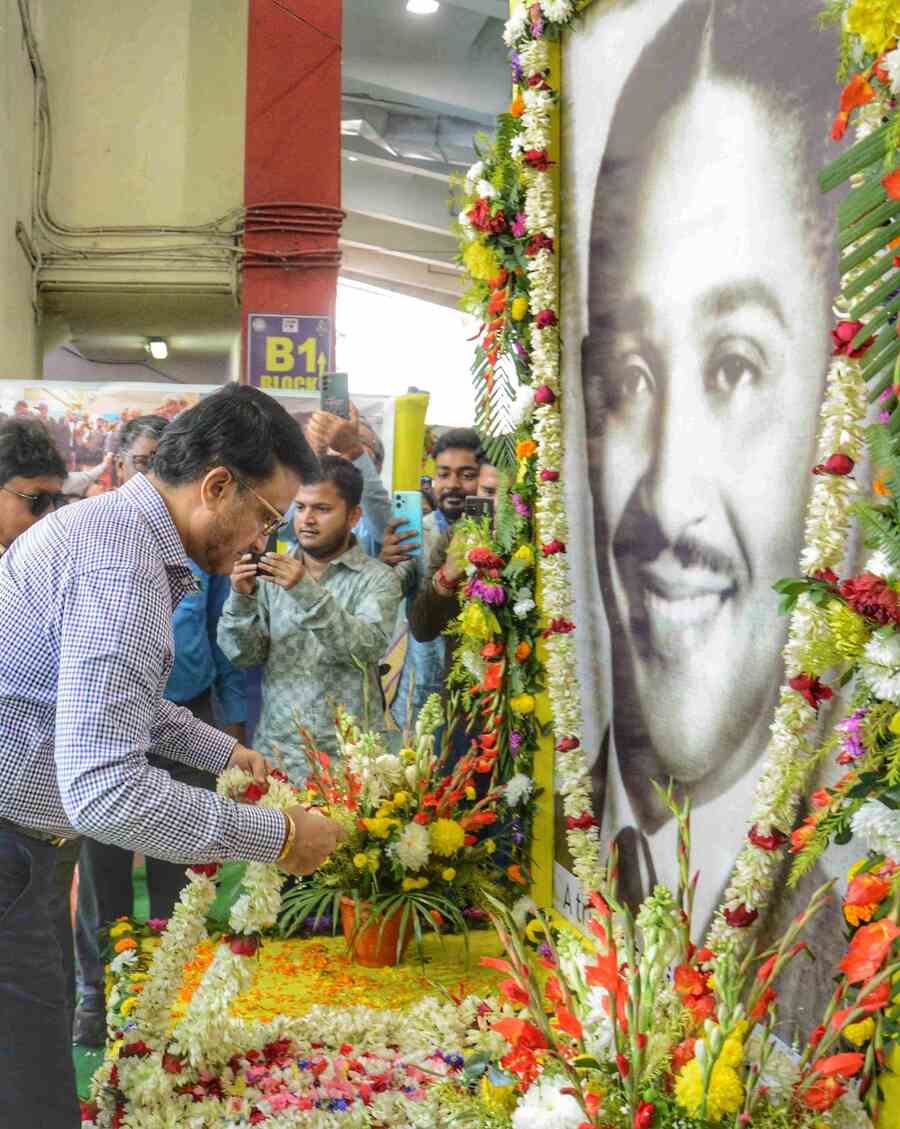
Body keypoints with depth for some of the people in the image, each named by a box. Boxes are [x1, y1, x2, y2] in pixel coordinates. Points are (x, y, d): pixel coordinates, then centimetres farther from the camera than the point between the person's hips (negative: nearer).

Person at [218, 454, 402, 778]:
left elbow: (368, 648, -20)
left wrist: (308, 593, -28)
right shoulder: (273, 572, 5)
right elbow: (243, 655, 1)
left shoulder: (378, 580, -3)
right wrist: (241, 599, -17)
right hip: (275, 750, 2)